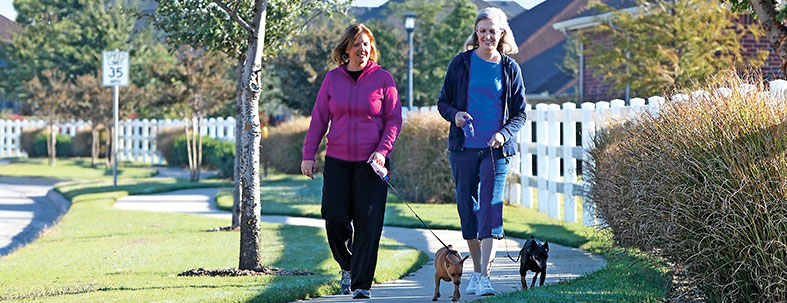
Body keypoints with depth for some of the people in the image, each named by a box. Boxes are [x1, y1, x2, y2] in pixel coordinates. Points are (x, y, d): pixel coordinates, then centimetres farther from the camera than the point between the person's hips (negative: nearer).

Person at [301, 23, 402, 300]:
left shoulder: (382, 79, 1)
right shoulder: (332, 79, 7)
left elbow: (394, 120, 1)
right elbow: (319, 119, 9)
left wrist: (383, 150, -12)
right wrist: (309, 154, 4)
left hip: (371, 163, -2)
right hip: (337, 161, 2)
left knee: (367, 223, -4)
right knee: (335, 218, -4)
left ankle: (362, 284, 3)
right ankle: (348, 266, 24)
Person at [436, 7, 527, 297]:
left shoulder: (510, 69, 4)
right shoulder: (461, 63, 4)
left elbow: (520, 114, 7)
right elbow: (443, 101, 10)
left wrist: (504, 133, -12)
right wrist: (455, 114, -13)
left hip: (496, 149, -1)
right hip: (463, 148, 1)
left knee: (490, 210, -12)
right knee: (468, 210, 6)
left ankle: (484, 277, -15)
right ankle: (476, 270, 21)